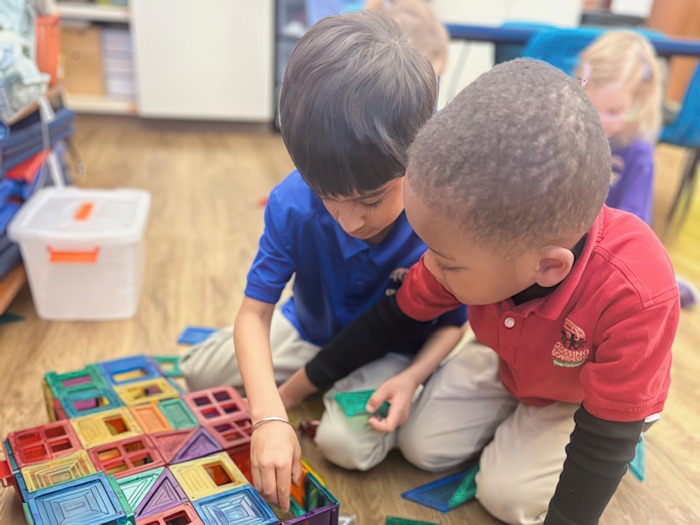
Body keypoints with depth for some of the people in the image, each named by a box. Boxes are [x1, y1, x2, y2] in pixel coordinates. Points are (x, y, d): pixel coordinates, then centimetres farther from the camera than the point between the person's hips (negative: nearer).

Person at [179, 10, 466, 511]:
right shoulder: (291, 205, -29)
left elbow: (452, 322, -13)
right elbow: (254, 313, -26)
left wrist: (410, 379, -32)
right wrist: (268, 417, -39)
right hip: (308, 330, 3)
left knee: (351, 443, -27)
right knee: (194, 374, 3)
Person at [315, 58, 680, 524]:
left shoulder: (635, 298, -45)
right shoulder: (480, 238, -30)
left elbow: (605, 439, -31)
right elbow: (393, 319, -15)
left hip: (593, 396, -3)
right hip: (508, 364, 4)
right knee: (422, 446, -4)